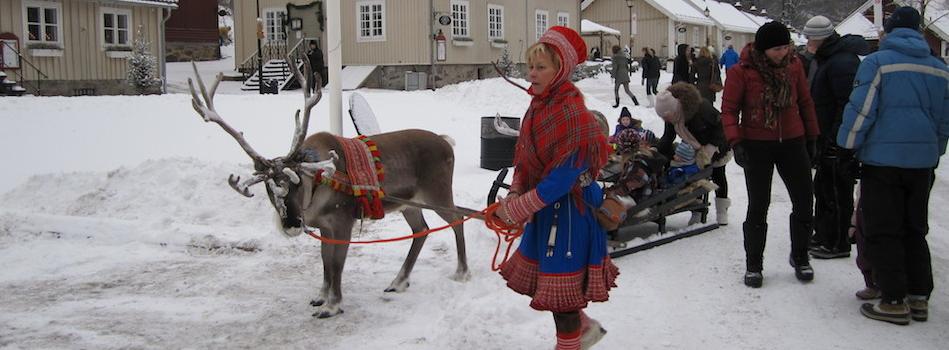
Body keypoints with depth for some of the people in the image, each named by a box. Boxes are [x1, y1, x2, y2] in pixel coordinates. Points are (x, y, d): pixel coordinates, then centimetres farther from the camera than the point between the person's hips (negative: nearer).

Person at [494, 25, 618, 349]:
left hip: (569, 206, -9)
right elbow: (524, 154, 11)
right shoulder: (539, 105, 5)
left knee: (560, 283, 2)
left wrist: (518, 208, -22)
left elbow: (565, 174, -25)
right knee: (539, 271, 19)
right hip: (545, 204, 9)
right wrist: (515, 192, -6)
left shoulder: (571, 113, -22)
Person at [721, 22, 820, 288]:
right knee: (758, 206, 1)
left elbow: (805, 102, 10)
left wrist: (812, 136, 14)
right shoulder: (742, 71, -11)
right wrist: (736, 141, -17)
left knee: (804, 201, 7)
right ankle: (753, 264, 15)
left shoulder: (793, 65, 0)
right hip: (757, 146, -3)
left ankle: (800, 257, 26)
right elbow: (729, 109, -7)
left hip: (792, 142, 4)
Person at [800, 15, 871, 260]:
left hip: (838, 140, -11)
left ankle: (837, 244, 7)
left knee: (837, 193, -2)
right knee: (822, 187, 19)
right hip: (825, 137, 11)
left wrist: (837, 138, -24)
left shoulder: (842, 62, -20)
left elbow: (849, 104, -25)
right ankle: (822, 235, 32)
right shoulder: (821, 59, 13)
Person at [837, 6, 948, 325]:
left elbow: (860, 110, -13)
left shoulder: (877, 62, -8)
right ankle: (919, 298, 17)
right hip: (923, 160, 6)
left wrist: (846, 149, -5)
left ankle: (894, 301, 1)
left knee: (882, 231, 1)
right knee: (915, 230, 15)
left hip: (882, 159, -6)